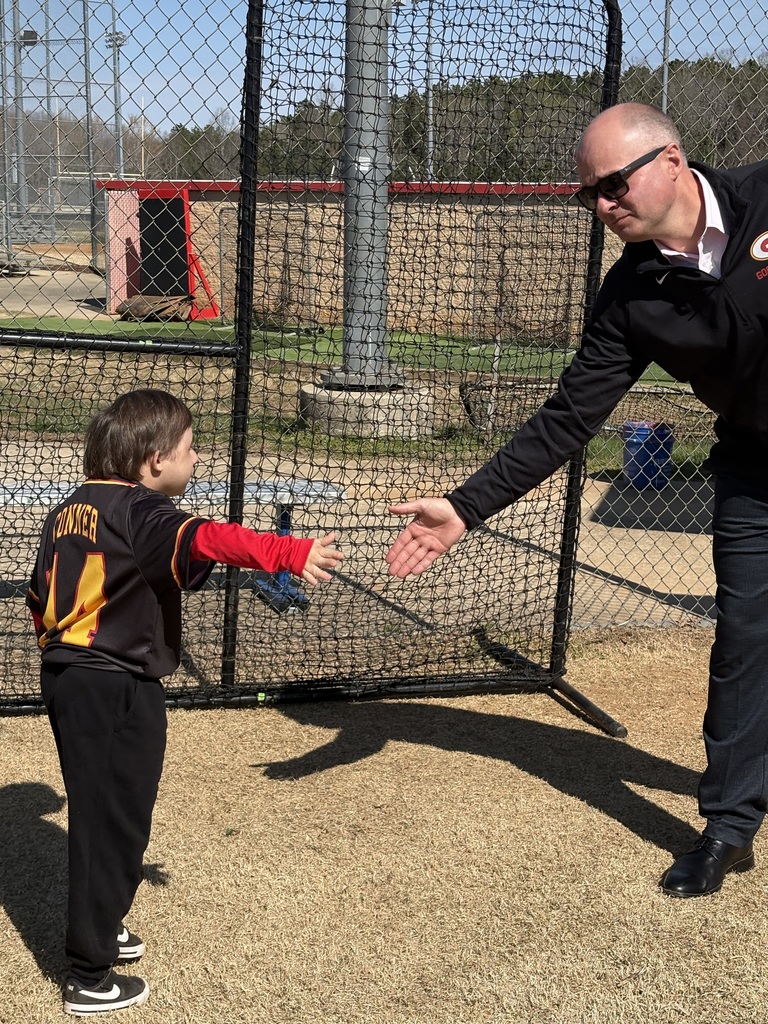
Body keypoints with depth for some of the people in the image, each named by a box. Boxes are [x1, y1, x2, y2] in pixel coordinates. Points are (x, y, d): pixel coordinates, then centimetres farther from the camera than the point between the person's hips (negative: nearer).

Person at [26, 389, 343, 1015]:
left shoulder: (70, 511, 10)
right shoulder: (140, 513, -17)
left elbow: (40, 598, 17)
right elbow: (206, 540, -36)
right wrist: (292, 553, -45)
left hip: (67, 677, 9)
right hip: (118, 692, -9)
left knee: (99, 814, 24)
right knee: (114, 825, 2)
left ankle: (98, 926, 42)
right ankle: (90, 977, 11)